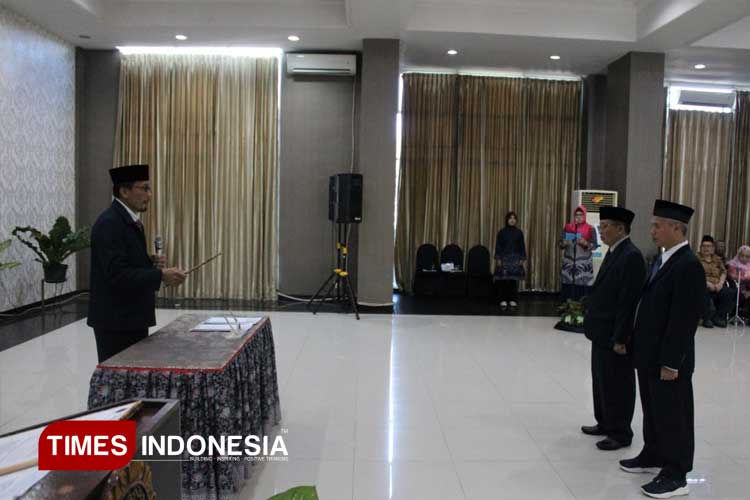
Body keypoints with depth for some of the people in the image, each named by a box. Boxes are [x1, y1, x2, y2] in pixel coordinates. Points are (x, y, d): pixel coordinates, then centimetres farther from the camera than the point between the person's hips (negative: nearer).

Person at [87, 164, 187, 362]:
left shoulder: (130, 220, 13)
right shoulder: (109, 223, -18)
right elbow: (117, 274, -25)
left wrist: (151, 262, 0)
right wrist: (161, 276, -28)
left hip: (132, 317, 10)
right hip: (115, 320, -10)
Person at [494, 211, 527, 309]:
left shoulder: (519, 232, 5)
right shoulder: (501, 232, 2)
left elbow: (522, 247, 7)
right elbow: (498, 246, 1)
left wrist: (523, 259, 1)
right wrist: (498, 259, -6)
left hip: (515, 258, 1)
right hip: (504, 258, -1)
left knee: (514, 280, -1)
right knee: (503, 279, -5)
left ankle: (513, 300, 7)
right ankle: (503, 300, 2)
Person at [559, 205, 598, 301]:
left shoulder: (590, 229, 1)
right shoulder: (567, 227, 8)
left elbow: (595, 245, -1)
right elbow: (560, 243, 9)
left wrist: (585, 243, -19)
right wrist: (563, 244, -13)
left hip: (583, 264, -2)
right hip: (568, 263, 2)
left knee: (582, 289, -9)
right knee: (567, 289, -2)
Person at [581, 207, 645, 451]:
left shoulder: (631, 256, -19)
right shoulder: (614, 252, 10)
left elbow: (629, 301, -22)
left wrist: (620, 338, -21)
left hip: (615, 335, -9)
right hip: (602, 331, 9)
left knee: (617, 384, 3)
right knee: (601, 380, 19)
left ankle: (620, 433, 17)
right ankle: (605, 423, 33)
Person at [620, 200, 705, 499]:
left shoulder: (688, 265, -20)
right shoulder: (661, 259, 9)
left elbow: (685, 319, -22)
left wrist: (671, 362, -20)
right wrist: (639, 347, 13)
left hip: (668, 359, -9)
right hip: (650, 354, 9)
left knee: (672, 415, 4)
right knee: (652, 410, 20)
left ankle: (675, 475, 17)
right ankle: (653, 456, 36)